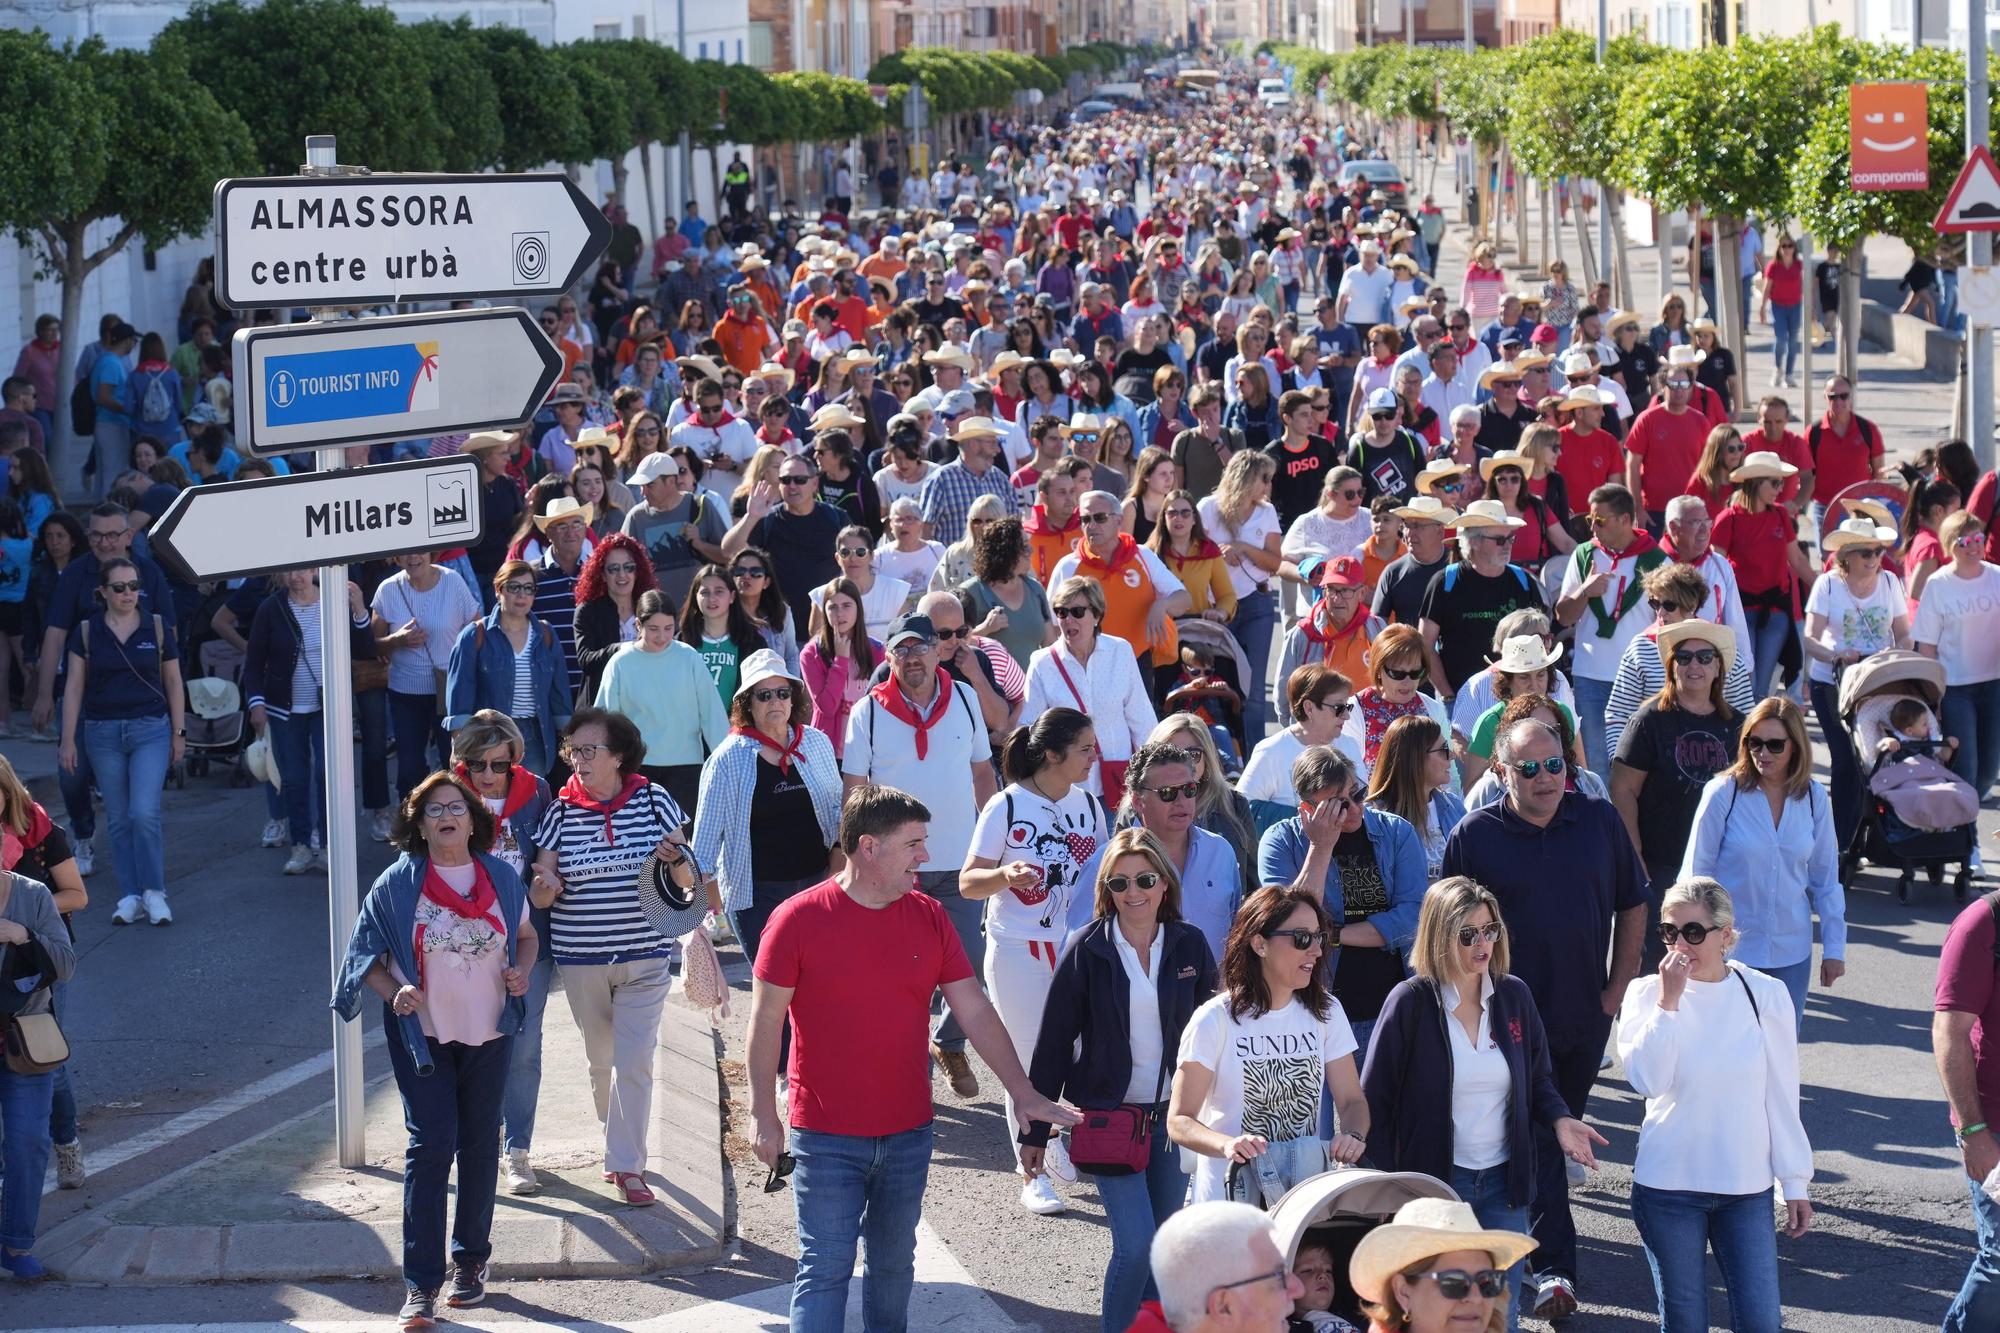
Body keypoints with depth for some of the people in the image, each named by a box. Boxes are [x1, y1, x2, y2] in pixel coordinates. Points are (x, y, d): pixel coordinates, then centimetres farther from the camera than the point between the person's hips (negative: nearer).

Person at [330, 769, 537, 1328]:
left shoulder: (500, 877, 2)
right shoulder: (397, 884, -5)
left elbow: (527, 936, 16)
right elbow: (366, 954, 0)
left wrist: (520, 971, -5)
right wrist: (393, 992, -18)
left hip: (489, 1032, 3)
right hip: (423, 1034, -3)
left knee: (479, 1146, 11)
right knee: (430, 1146, -10)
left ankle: (471, 1261, 26)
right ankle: (420, 1285, -9)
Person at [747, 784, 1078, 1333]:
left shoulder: (929, 917, 1)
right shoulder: (798, 919, -11)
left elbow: (976, 1013, 4)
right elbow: (766, 1022, -7)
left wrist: (1023, 1093, -1)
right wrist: (763, 1115, -9)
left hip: (908, 1133, 4)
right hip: (826, 1137, -4)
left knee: (894, 1263, 16)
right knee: (826, 1267, -3)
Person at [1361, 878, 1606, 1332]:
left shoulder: (1514, 996, 2)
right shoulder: (1410, 1002, -10)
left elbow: (1538, 1081, 13)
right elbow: (1374, 1103, -7)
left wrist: (1559, 1119, -9)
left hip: (1502, 1182, 4)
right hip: (1433, 1183, -4)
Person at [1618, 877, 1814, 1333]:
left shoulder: (1766, 995, -1)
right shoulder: (1646, 994, -3)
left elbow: (1783, 1096, 4)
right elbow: (1647, 1080, -17)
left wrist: (1795, 1184, 5)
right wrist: (1668, 1002, -19)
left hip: (1747, 1187, 1)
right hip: (1668, 1184, 0)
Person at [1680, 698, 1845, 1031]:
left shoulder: (1814, 798, 2)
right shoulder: (1723, 793, -8)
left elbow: (1826, 878, 11)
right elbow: (1696, 872, -1)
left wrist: (1834, 947, 11)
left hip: (1791, 953, 3)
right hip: (1730, 952, -3)